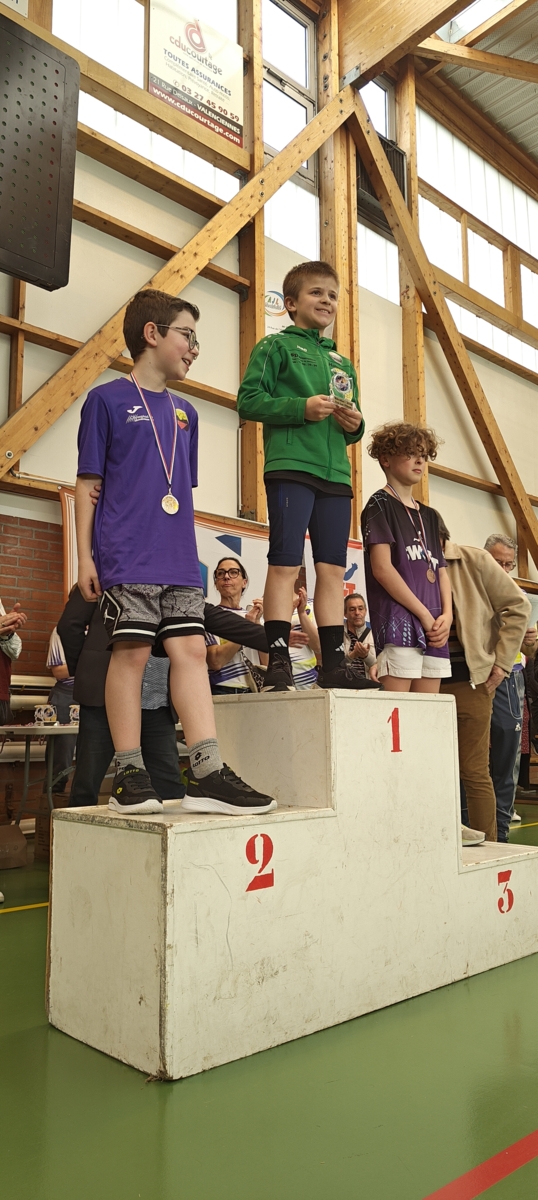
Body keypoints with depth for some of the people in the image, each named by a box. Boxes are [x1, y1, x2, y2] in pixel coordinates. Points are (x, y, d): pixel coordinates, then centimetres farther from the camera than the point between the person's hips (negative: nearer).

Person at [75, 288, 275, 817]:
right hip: (127, 556, -5)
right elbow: (87, 483, 1)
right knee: (132, 651, -6)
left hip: (179, 561, 5)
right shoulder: (107, 399, 4)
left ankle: (208, 774, -3)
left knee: (191, 650, -2)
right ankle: (129, 775, 3)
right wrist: (85, 556, -5)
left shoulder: (185, 412, 21)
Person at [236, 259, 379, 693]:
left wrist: (355, 425, 2)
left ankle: (334, 661, 8)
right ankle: (279, 660, -6)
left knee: (333, 568, 4)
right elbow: (248, 401, -5)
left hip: (336, 473, 6)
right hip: (290, 466, -6)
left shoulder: (343, 363, 25)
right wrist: (302, 408, -15)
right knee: (286, 563, -9)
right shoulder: (276, 346, 7)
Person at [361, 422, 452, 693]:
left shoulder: (429, 516, 21)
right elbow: (382, 569, -11)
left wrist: (446, 615, -1)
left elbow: (441, 571, 18)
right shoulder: (380, 504, 0)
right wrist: (425, 615, -11)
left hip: (434, 629, 7)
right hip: (398, 622, -7)